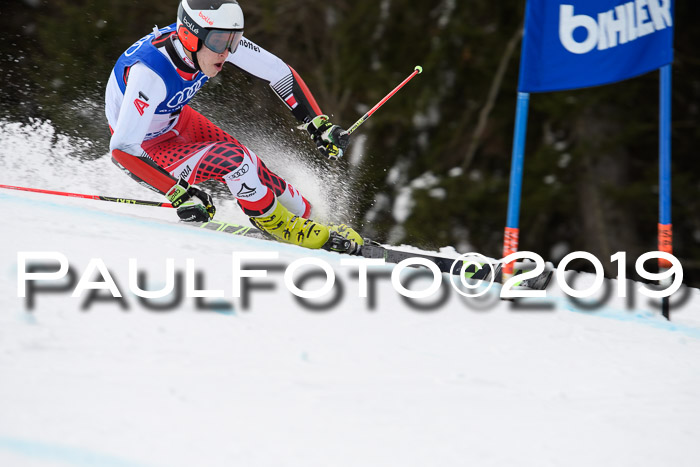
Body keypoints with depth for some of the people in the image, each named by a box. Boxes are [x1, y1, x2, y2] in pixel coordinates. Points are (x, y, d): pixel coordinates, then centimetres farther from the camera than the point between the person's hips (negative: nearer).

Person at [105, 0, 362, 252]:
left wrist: (320, 125, -14)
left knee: (249, 166, -7)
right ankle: (282, 226, -4)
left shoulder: (218, 39, -21)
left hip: (175, 119, 6)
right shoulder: (150, 71, -40)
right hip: (143, 148, -6)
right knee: (232, 160, -24)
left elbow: (279, 72, -10)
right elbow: (123, 147, -43)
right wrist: (179, 194, -43)